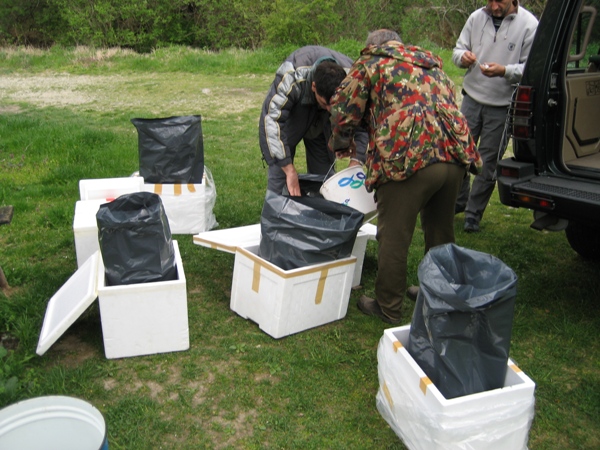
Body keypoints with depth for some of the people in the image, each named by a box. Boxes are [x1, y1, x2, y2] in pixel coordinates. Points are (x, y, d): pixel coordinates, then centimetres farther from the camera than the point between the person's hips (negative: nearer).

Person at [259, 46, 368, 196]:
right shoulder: (291, 78, -39)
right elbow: (273, 121, -37)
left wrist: (356, 163, -30)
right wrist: (290, 170, -37)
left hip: (323, 125, 3)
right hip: (288, 119, -3)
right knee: (279, 177, -12)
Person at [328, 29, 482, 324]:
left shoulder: (371, 62, 13)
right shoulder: (433, 64, 31)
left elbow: (343, 111, 9)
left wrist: (341, 145, 26)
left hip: (408, 159, -7)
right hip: (455, 156, 7)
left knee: (394, 239, 6)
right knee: (441, 232, 23)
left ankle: (388, 308, 18)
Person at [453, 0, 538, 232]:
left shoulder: (529, 24, -8)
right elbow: (458, 49, 7)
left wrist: (504, 71, -28)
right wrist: (462, 56, -17)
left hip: (502, 106, -3)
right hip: (472, 98, 3)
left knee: (488, 161, 4)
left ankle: (473, 214, 16)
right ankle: (458, 200, 29)